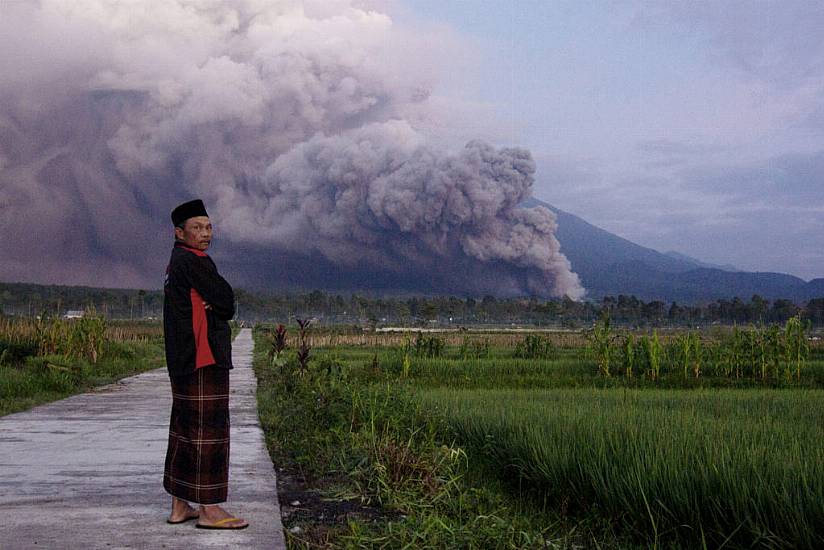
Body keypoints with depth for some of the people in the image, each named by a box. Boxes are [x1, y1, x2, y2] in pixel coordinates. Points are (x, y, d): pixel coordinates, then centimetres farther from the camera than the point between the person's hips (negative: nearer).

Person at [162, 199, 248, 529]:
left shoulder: (176, 263, 19)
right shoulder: (193, 262, -13)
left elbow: (223, 304, 17)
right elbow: (227, 300, -12)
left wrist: (211, 305, -4)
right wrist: (218, 305, 8)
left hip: (184, 361, 10)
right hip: (204, 357, -10)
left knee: (185, 428, 12)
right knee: (209, 429, -7)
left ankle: (180, 506, 17)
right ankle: (209, 509, -5)